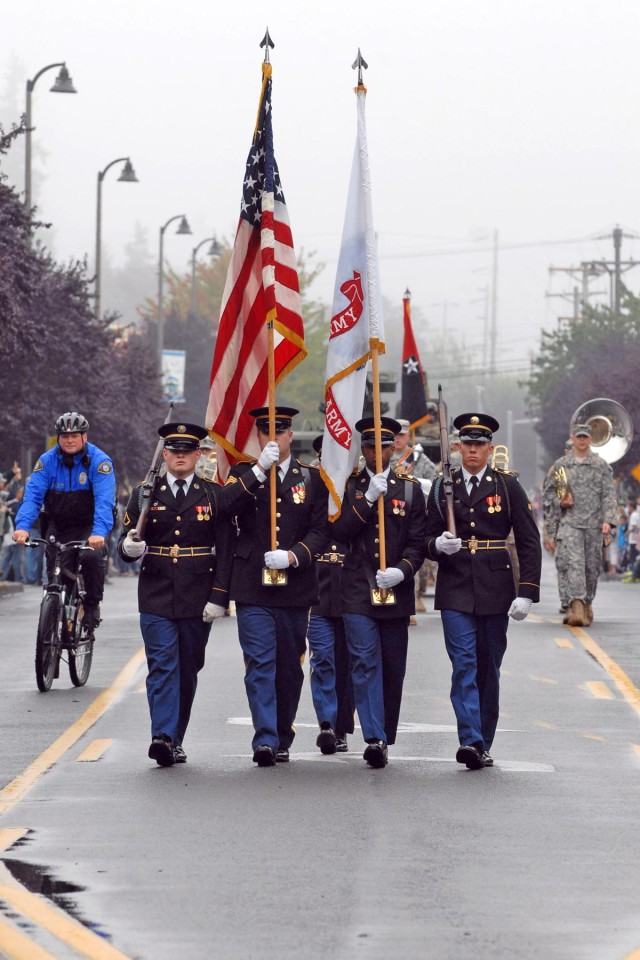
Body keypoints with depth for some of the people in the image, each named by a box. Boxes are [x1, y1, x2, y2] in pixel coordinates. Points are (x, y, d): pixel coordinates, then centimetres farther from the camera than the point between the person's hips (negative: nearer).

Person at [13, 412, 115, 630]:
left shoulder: (99, 461, -15)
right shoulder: (47, 461, -6)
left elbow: (104, 500, -26)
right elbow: (32, 495, -16)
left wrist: (99, 531, -43)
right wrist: (22, 526, -34)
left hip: (89, 526, -3)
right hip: (59, 528, 3)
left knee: (92, 556, -30)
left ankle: (92, 606, -11)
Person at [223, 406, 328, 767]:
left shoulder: (311, 478, 10)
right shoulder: (243, 474, 9)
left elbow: (320, 531, 4)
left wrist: (293, 555, -14)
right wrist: (259, 470, -19)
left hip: (295, 586, 2)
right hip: (253, 588, -2)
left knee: (290, 667, 8)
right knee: (260, 664, -10)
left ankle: (283, 740, 19)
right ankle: (265, 740, -16)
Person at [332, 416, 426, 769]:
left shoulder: (410, 488, 8)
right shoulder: (348, 486, 7)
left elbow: (417, 541, 4)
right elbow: (339, 533, -4)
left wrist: (403, 570, -14)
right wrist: (369, 499, -13)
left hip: (395, 591, 2)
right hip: (358, 591, -1)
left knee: (392, 668, 6)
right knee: (365, 663, -12)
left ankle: (385, 737, 16)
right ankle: (374, 738, -18)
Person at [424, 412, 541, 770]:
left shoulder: (508, 486, 3)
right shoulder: (442, 487, 7)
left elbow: (529, 542, 1)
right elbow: (428, 540, 10)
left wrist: (527, 592, -7)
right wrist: (439, 545, -15)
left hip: (495, 590, 0)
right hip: (456, 590, 0)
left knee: (489, 669, 7)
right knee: (464, 665, -13)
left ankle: (484, 745, 16)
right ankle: (470, 741, -20)